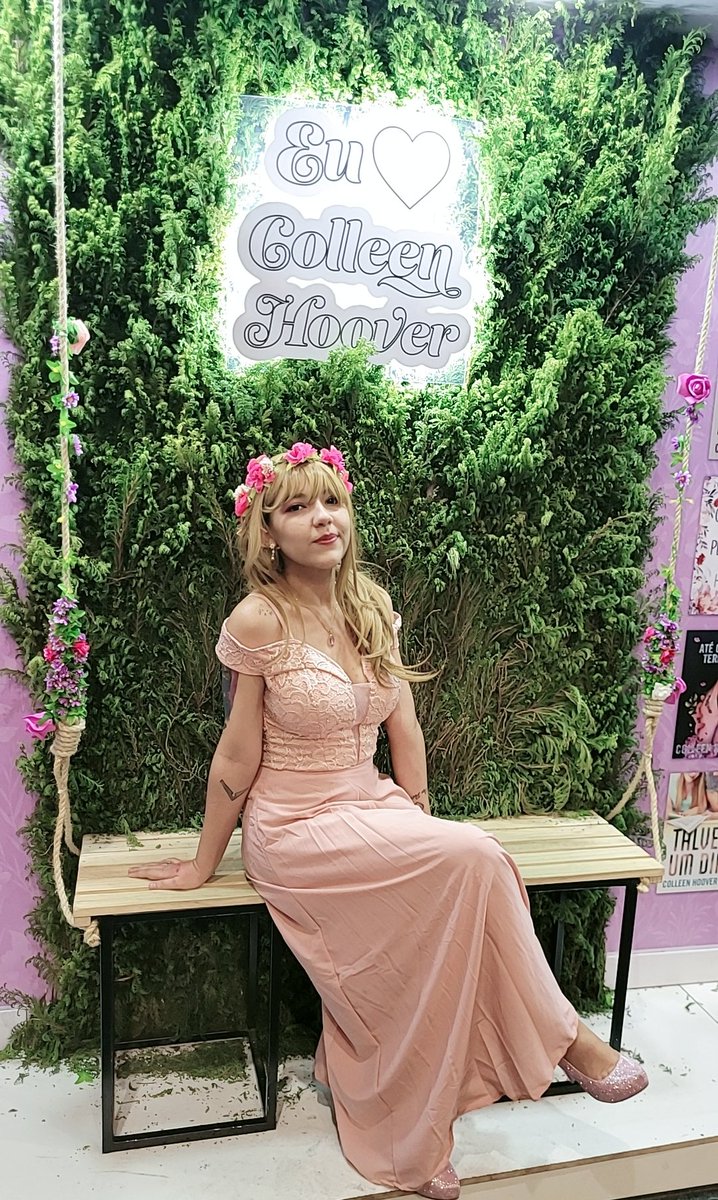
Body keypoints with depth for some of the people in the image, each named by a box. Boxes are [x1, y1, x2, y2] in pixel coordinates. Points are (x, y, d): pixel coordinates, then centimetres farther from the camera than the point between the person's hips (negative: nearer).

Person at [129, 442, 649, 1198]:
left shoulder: (371, 607, 2)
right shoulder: (259, 621, -15)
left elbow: (404, 729, 7)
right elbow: (236, 760, -8)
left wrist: (418, 824, 5)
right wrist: (202, 866, 0)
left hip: (371, 811, 6)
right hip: (294, 830, -6)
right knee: (475, 859, -22)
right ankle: (560, 1036, -1)